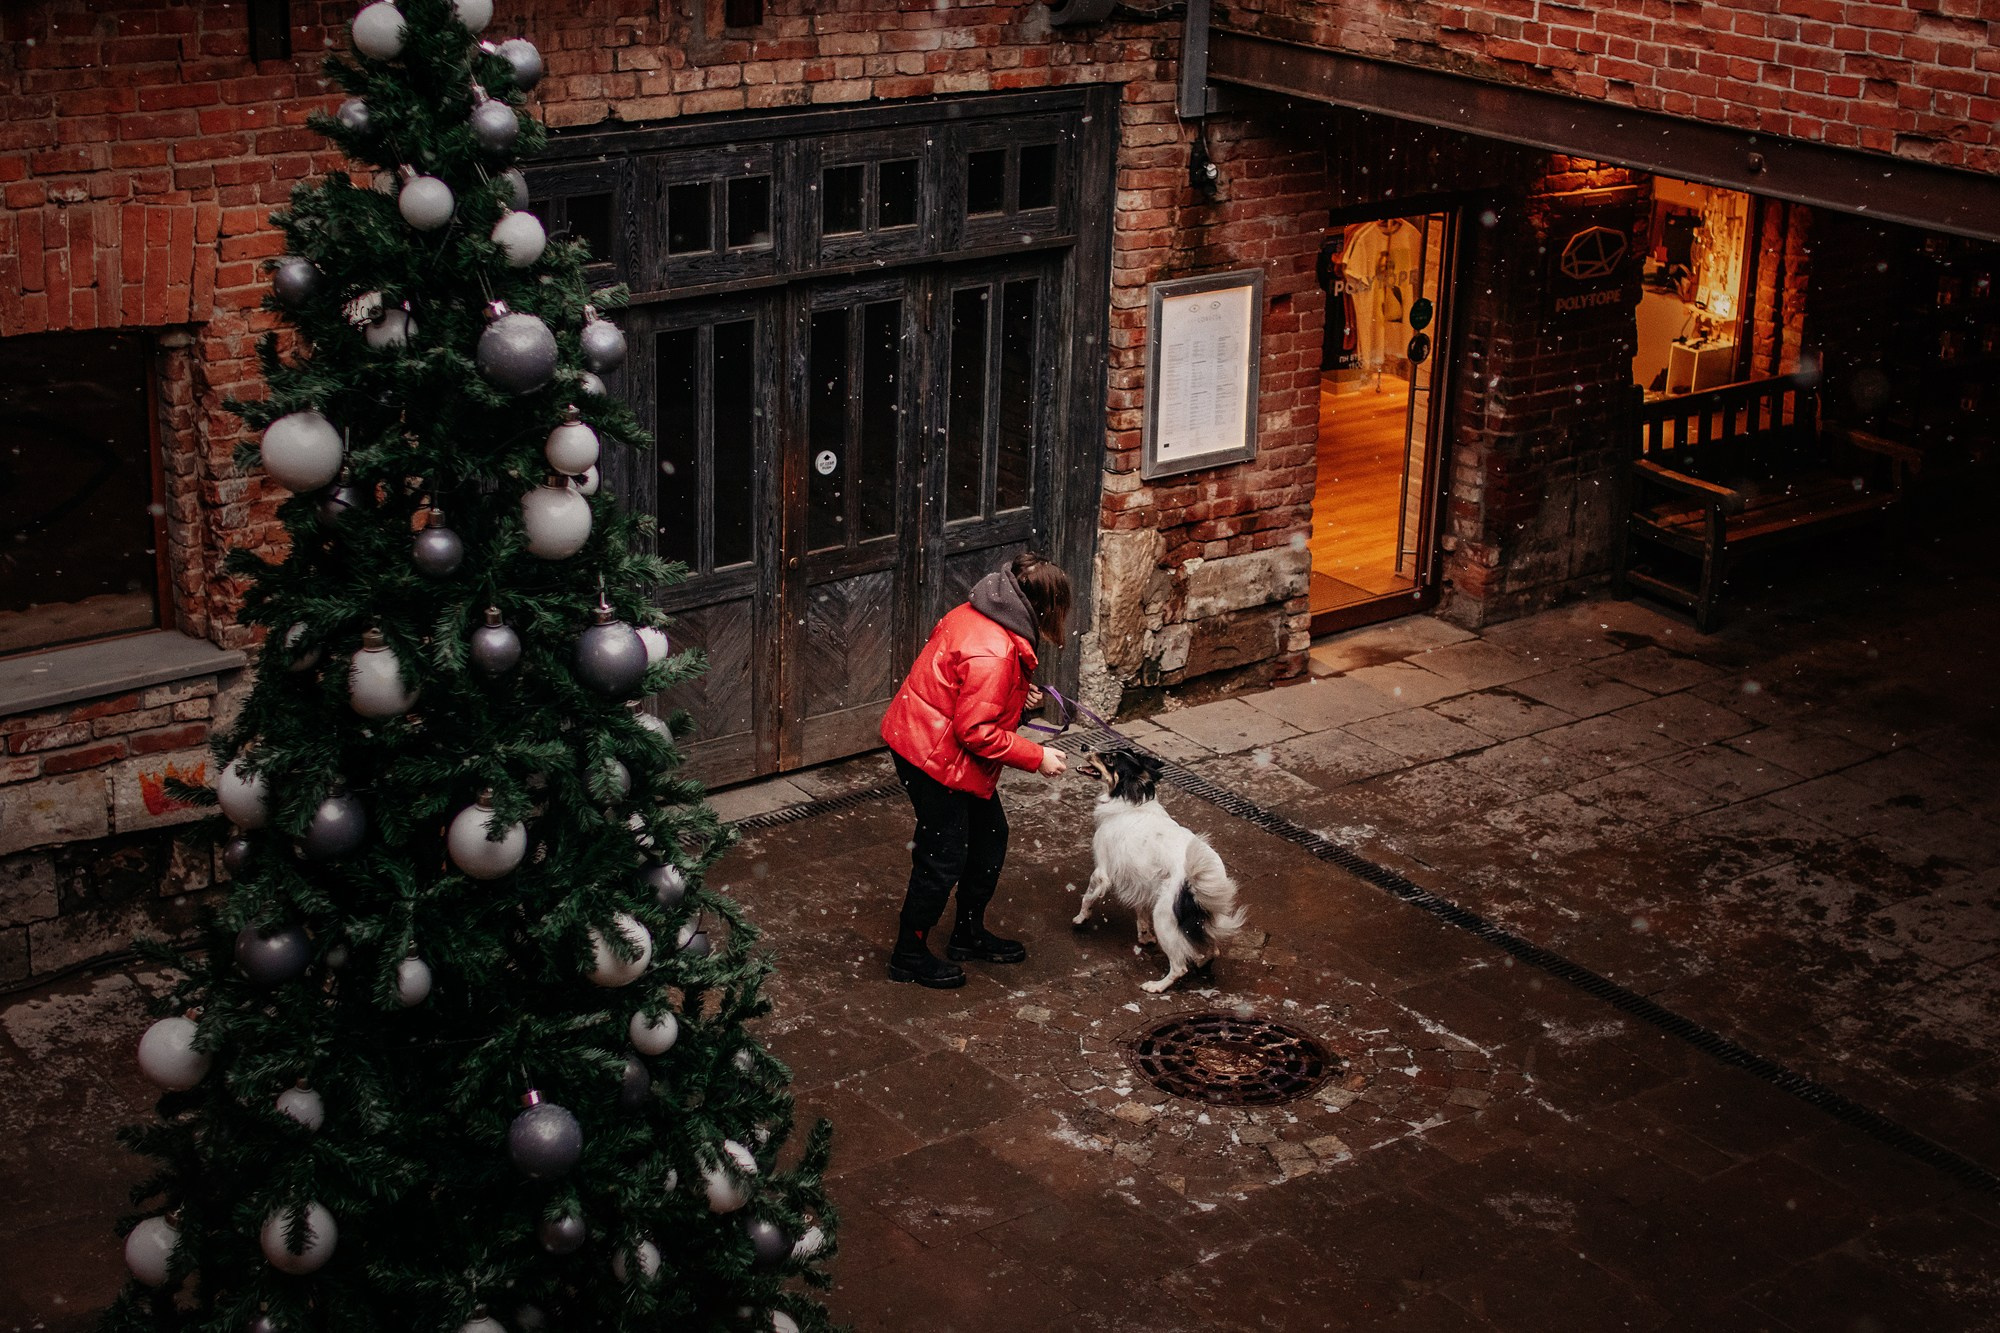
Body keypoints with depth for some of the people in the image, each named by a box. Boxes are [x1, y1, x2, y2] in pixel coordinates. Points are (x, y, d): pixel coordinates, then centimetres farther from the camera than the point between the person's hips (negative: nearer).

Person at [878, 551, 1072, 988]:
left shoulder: (974, 614, 0)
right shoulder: (993, 654, -30)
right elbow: (977, 731, -27)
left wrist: (1017, 690, 5)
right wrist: (1037, 758, -18)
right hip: (936, 756, -10)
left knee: (989, 835, 20)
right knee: (944, 855, 4)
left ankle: (969, 934, 36)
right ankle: (909, 955, 20)